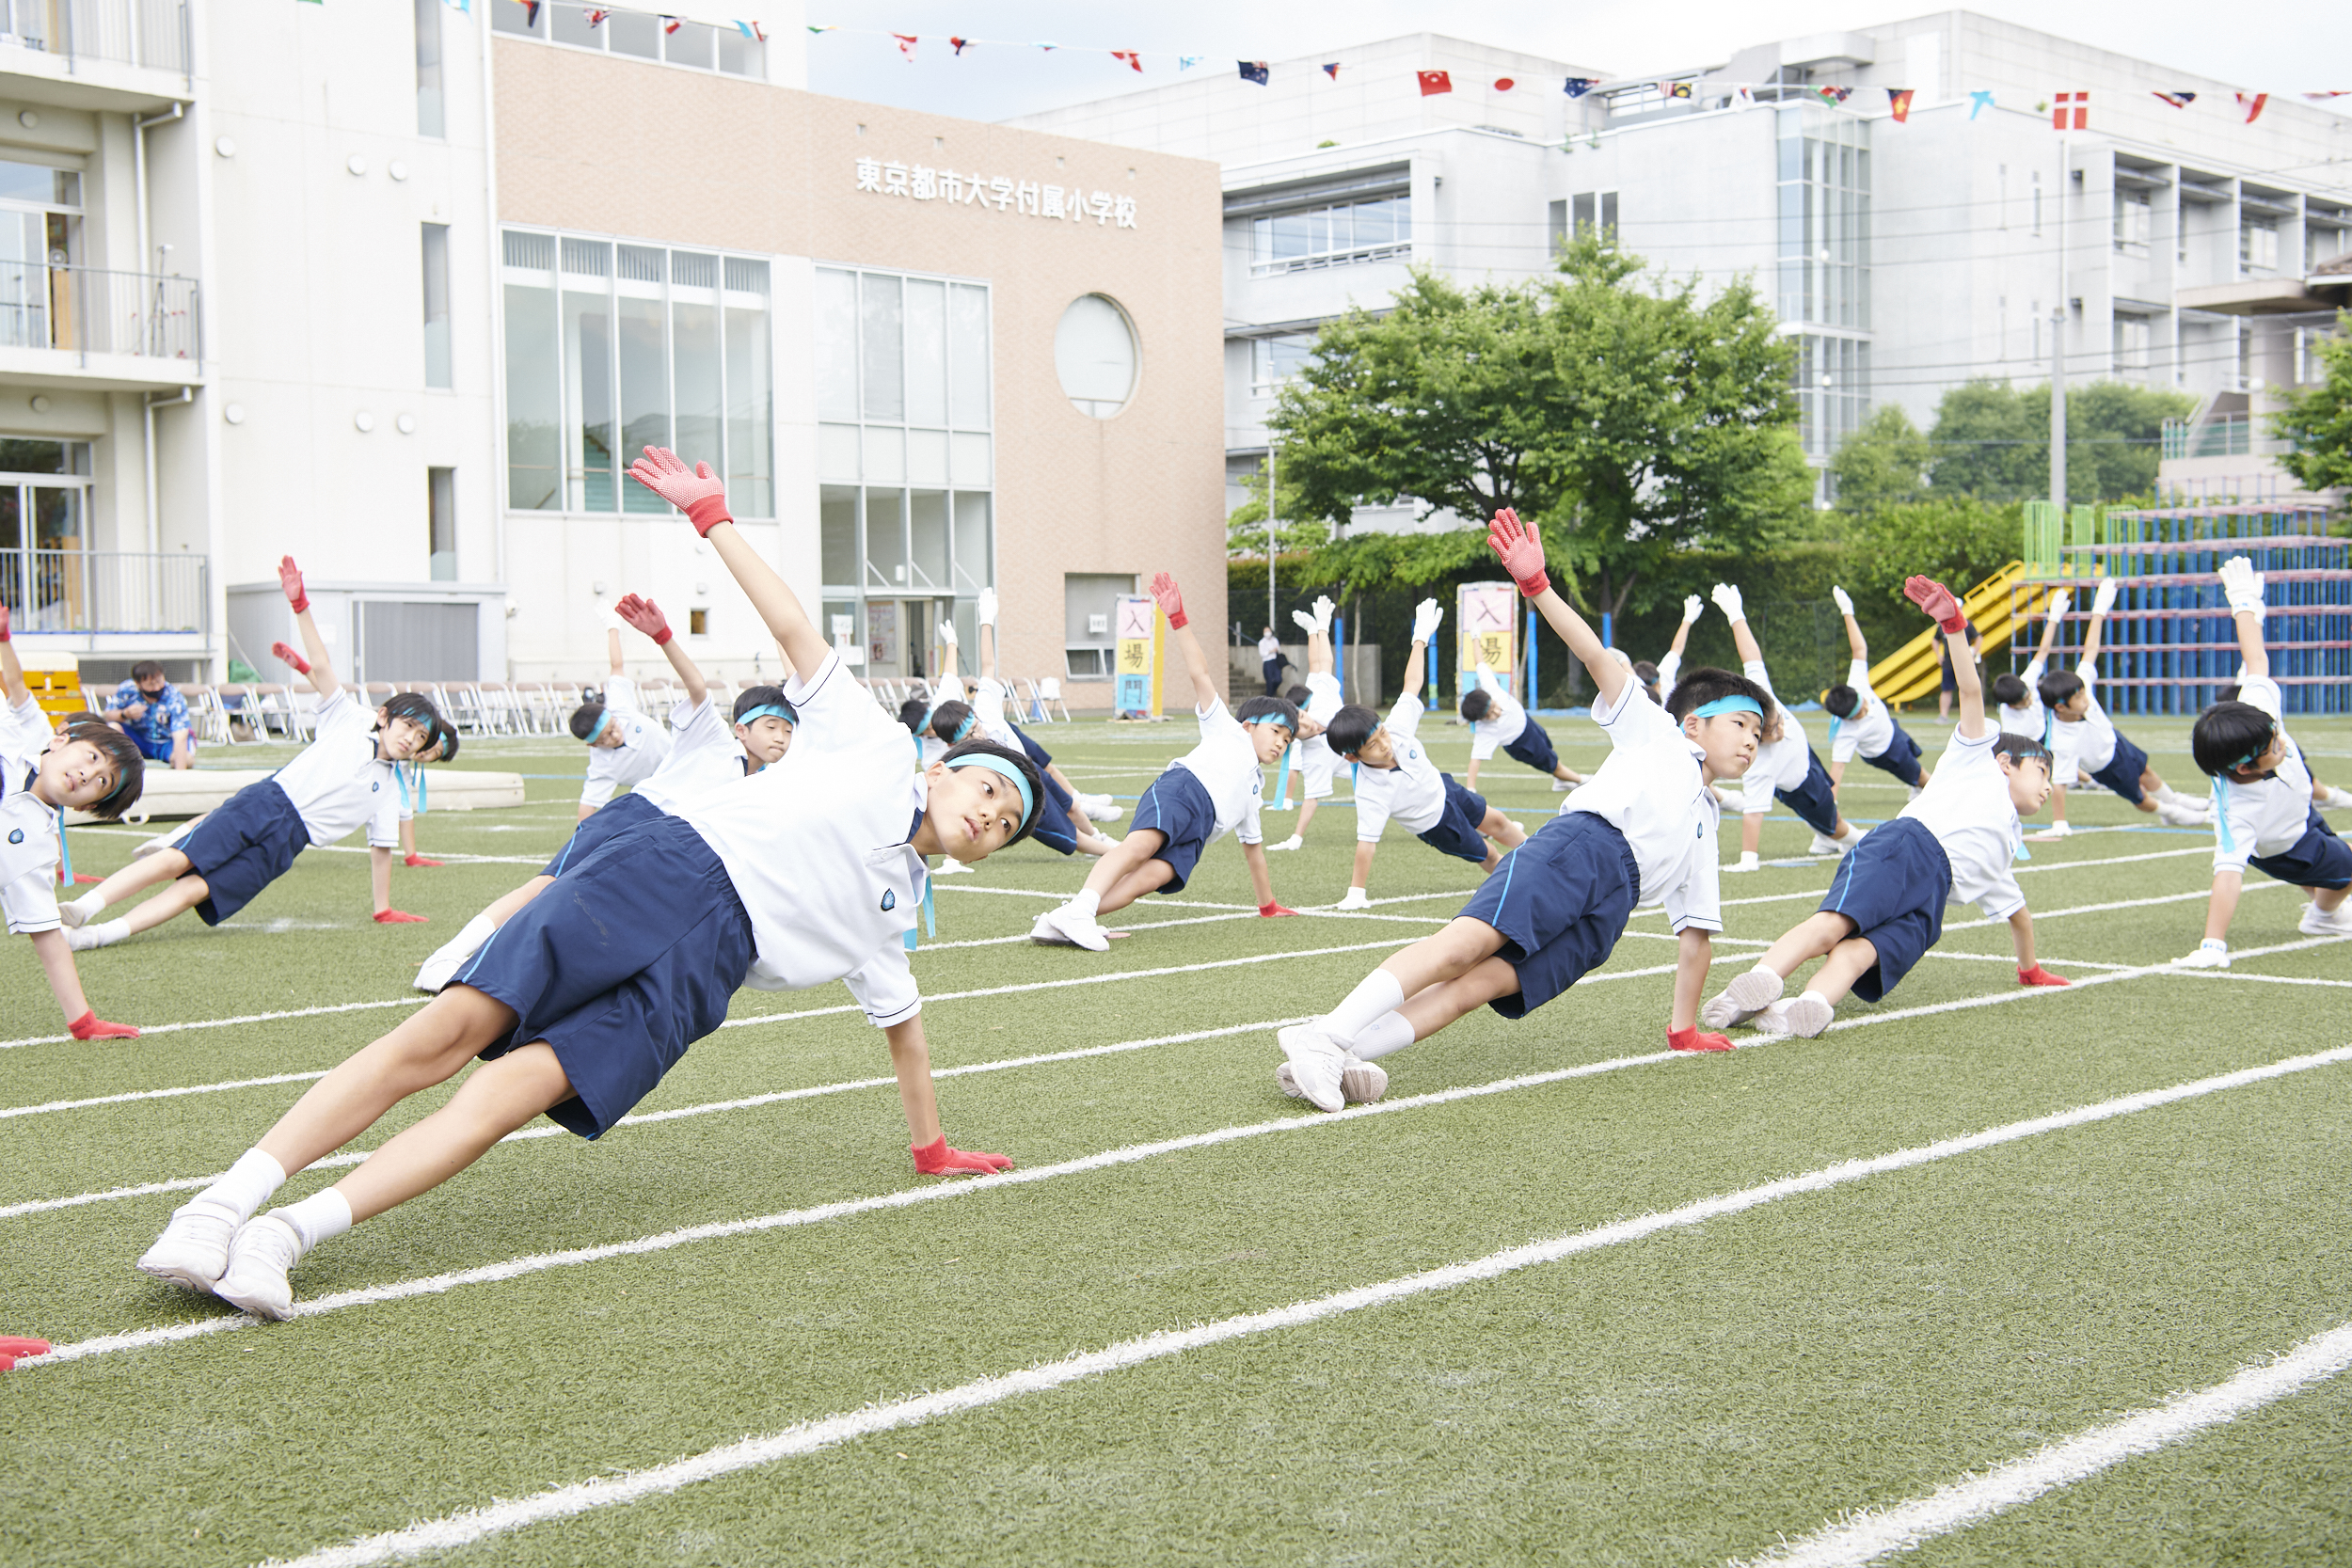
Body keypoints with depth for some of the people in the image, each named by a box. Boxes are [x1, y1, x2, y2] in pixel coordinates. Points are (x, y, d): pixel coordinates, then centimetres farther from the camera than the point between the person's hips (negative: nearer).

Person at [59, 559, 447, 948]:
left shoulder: (387, 790, 16)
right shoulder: (351, 718, 11)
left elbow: (381, 849, 21)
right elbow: (321, 668, 1)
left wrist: (384, 910, 19)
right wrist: (299, 604, -11)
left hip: (285, 842, 1)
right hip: (263, 802, 0)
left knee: (196, 888, -19)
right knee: (177, 859, -20)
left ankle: (97, 934, -28)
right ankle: (82, 909, -21)